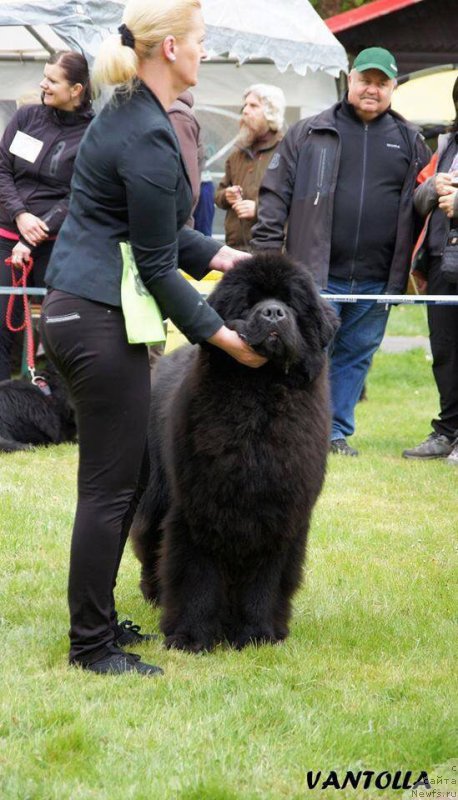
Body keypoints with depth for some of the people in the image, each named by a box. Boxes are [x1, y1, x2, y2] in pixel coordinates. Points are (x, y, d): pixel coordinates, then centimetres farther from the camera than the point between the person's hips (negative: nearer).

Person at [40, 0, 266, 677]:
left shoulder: (129, 114, 12)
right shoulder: (148, 139, -19)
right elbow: (156, 265, -15)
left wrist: (215, 254, 13)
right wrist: (222, 336, -9)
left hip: (80, 312, 10)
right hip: (99, 321, -10)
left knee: (130, 473, 18)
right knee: (110, 487, -2)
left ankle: (97, 618, 27)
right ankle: (91, 644, 6)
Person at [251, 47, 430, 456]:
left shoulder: (410, 142, 10)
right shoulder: (309, 134, 3)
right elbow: (275, 196, 1)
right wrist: (267, 255, -5)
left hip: (377, 280, 3)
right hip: (316, 275, -3)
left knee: (357, 355, 10)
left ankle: (338, 431, 20)